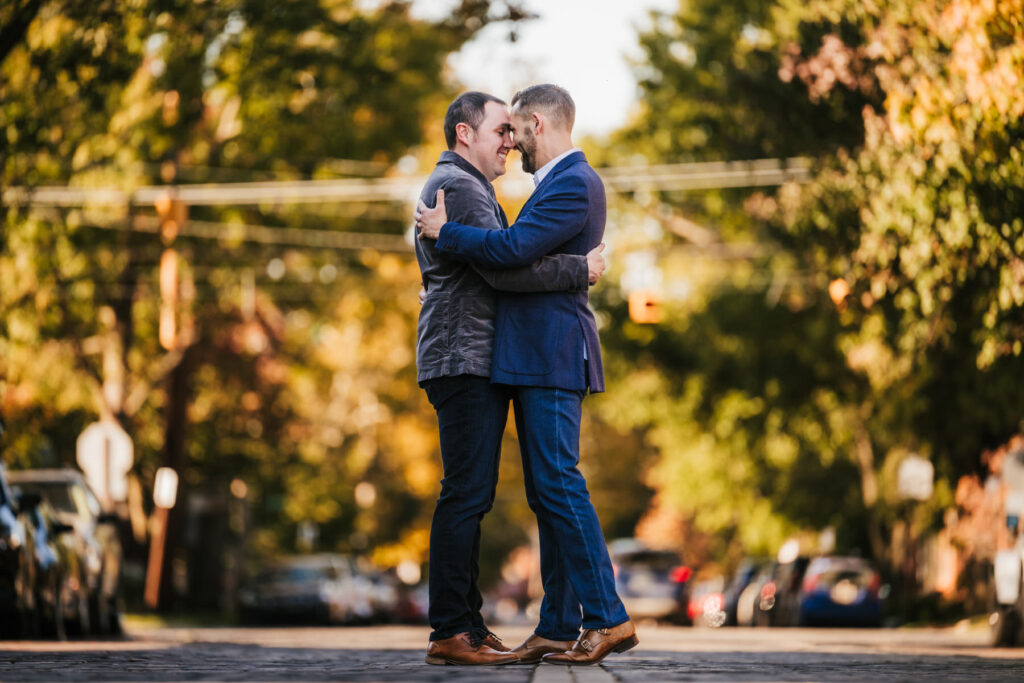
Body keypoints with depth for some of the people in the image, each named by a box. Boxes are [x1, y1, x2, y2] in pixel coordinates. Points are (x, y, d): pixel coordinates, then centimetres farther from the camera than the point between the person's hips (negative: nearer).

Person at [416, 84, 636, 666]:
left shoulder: (573, 184, -12)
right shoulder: (564, 182, 21)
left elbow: (512, 249, -22)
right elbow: (523, 254, 24)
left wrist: (444, 232, -9)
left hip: (552, 356, -11)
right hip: (538, 359, 11)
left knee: (559, 484, -13)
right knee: (547, 494, 8)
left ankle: (609, 618, -13)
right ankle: (559, 629, 9)